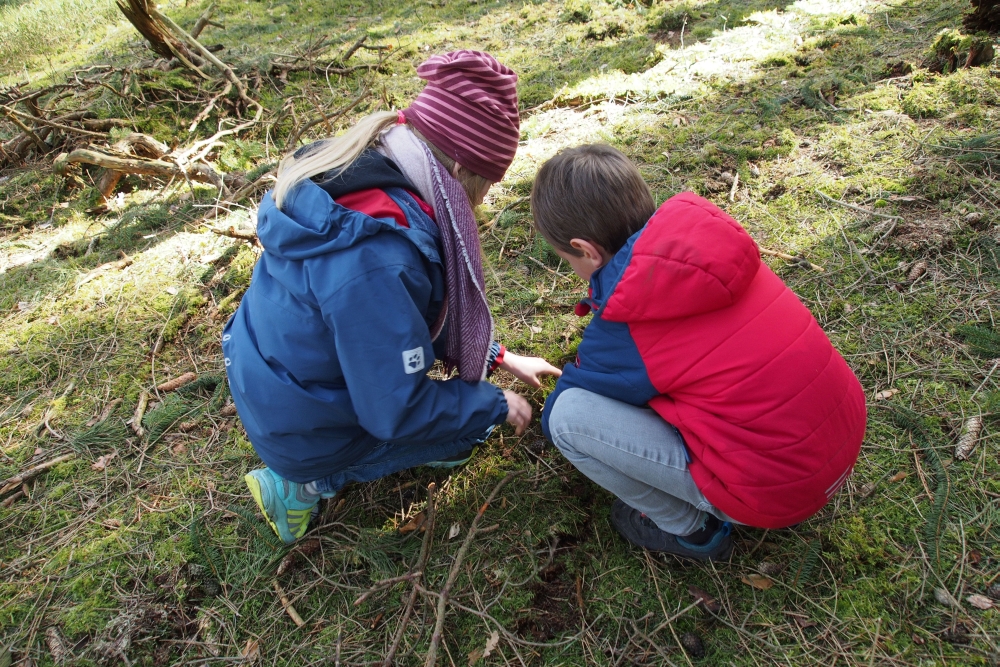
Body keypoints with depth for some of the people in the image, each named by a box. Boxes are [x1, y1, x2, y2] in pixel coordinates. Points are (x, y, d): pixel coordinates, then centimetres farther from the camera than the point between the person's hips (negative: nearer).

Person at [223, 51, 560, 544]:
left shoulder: (355, 171, -8)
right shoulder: (375, 260, -37)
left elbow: (429, 300, 8)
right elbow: (396, 411, -26)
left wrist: (500, 358, 10)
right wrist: (496, 405, -10)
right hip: (305, 435, -7)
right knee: (470, 425, 7)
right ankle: (311, 483, 5)